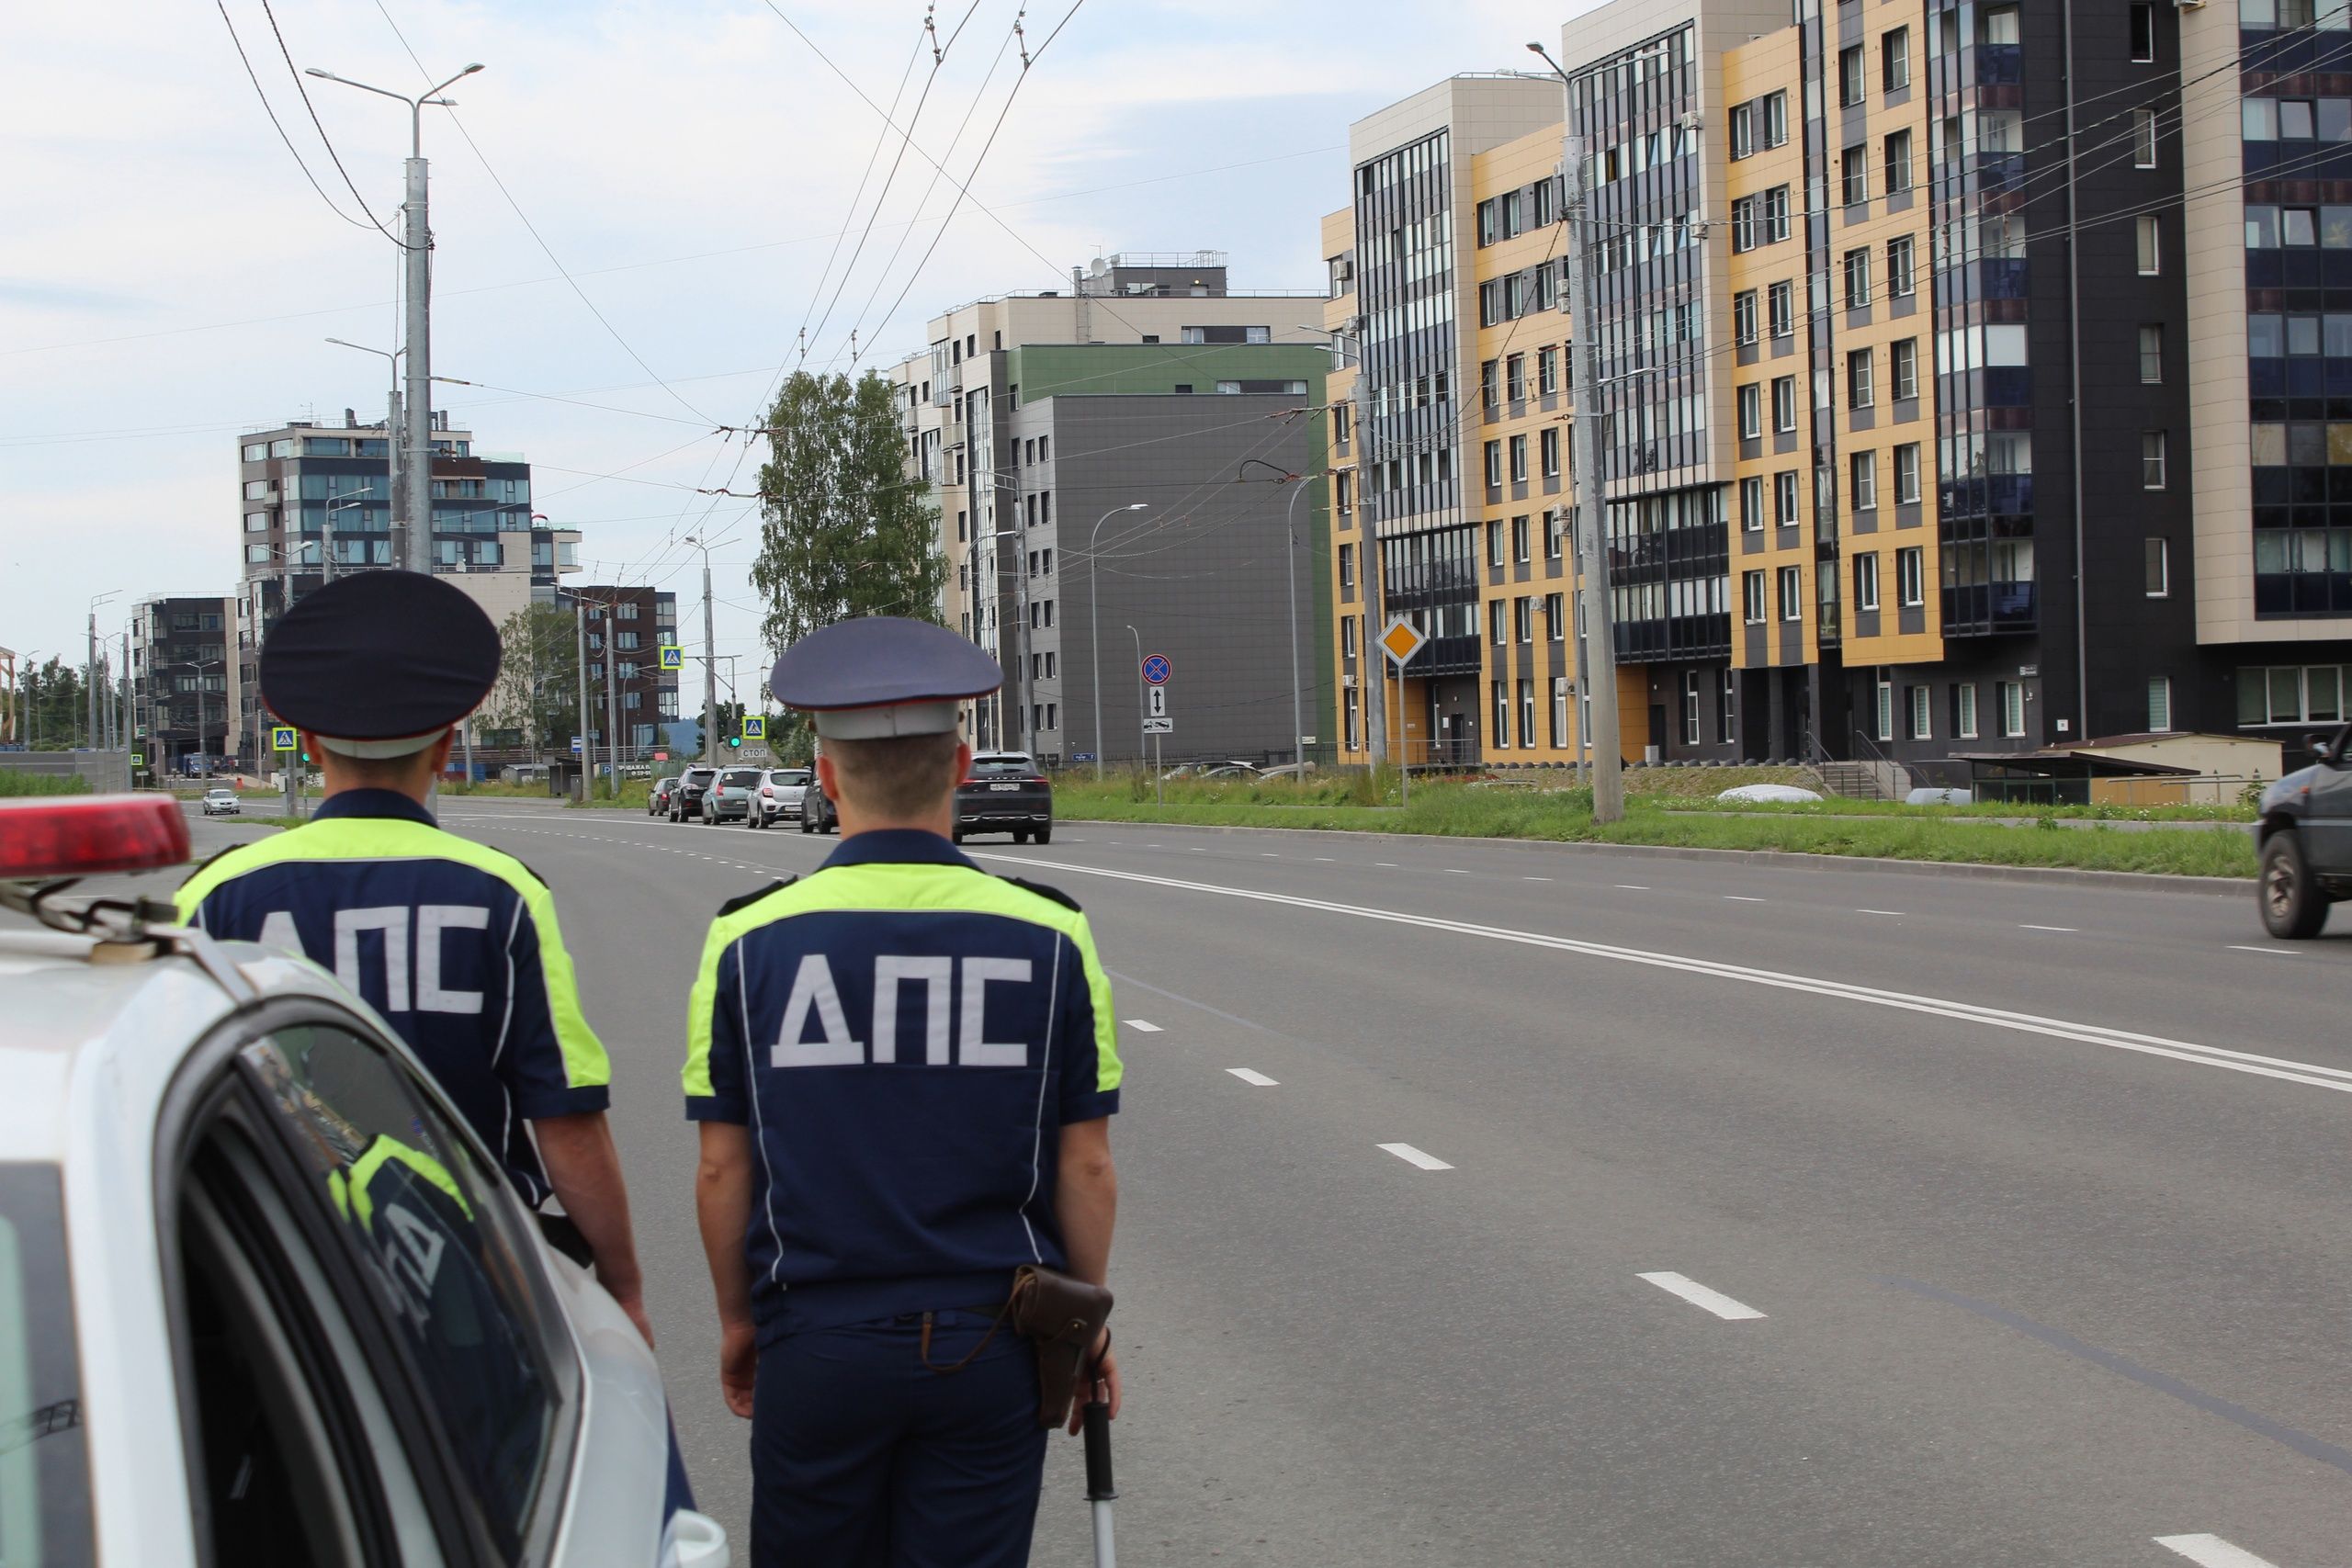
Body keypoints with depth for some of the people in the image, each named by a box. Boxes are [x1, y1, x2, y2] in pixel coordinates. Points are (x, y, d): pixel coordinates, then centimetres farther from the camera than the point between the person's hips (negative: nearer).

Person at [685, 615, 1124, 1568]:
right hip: (990, 1347, 0)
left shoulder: (750, 941, -5)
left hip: (817, 1346, 0)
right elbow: (1086, 1171, -2)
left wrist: (737, 1321, 13)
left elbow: (722, 1171, -1)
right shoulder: (1047, 937, -5)